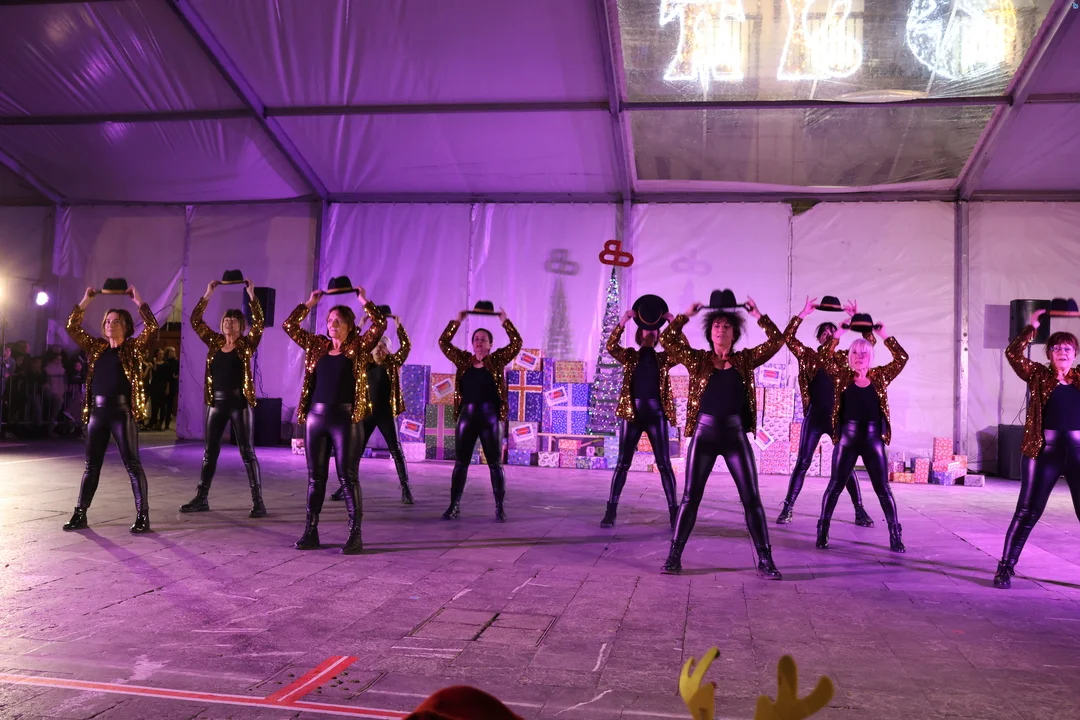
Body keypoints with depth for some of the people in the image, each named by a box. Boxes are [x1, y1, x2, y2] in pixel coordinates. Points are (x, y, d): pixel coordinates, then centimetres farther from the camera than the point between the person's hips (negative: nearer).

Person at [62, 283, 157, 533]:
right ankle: (80, 514, 17)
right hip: (97, 411, 5)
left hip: (122, 411, -5)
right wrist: (85, 301, 9)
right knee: (91, 464, 10)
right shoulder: (96, 347, 14)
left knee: (132, 464, -3)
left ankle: (143, 515, 0)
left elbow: (152, 327, -11)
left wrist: (137, 300, -7)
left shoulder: (133, 348, 1)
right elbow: (72, 328, 14)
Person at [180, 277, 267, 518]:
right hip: (216, 403, 5)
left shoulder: (247, 344, -2)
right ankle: (201, 498, 20)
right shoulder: (214, 342, 9)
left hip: (239, 403, -5)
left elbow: (258, 322, -15)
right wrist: (207, 295, 2)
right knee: (209, 452, 11)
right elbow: (195, 321, 8)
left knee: (247, 452, -3)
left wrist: (251, 295, -17)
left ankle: (257, 501, -1)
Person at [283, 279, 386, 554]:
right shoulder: (317, 345, 12)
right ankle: (310, 532, 17)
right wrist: (309, 303, 14)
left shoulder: (358, 347, 1)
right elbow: (289, 326, 17)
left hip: (346, 418, -4)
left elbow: (380, 325, -11)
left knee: (348, 477, -3)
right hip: (316, 417, 4)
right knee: (315, 477, 9)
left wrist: (364, 301, -3)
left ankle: (355, 535, 1)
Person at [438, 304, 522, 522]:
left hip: (489, 417, -2)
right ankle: (454, 506, 14)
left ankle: (500, 508, 9)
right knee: (460, 463, 7)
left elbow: (516, 343, -4)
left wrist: (505, 322, -6)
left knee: (495, 463, 3)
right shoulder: (463, 359, 9)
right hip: (466, 416, 2)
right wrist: (457, 321, 3)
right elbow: (443, 343, 7)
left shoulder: (497, 360, 3)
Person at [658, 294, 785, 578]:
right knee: (690, 497, 3)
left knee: (751, 498, 2)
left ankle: (765, 559, 11)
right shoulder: (698, 359, 6)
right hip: (704, 433, 0)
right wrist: (687, 315, 2)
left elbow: (777, 341, 2)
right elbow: (667, 339, -1)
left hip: (735, 434, 1)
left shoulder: (745, 359, 7)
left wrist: (757, 314, 2)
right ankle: (674, 555, 11)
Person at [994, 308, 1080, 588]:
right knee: (1028, 511, 0)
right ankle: (1006, 566, 7)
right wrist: (1031, 327, -6)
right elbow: (1013, 354, -8)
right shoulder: (1038, 375, 4)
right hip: (1044, 449, -2)